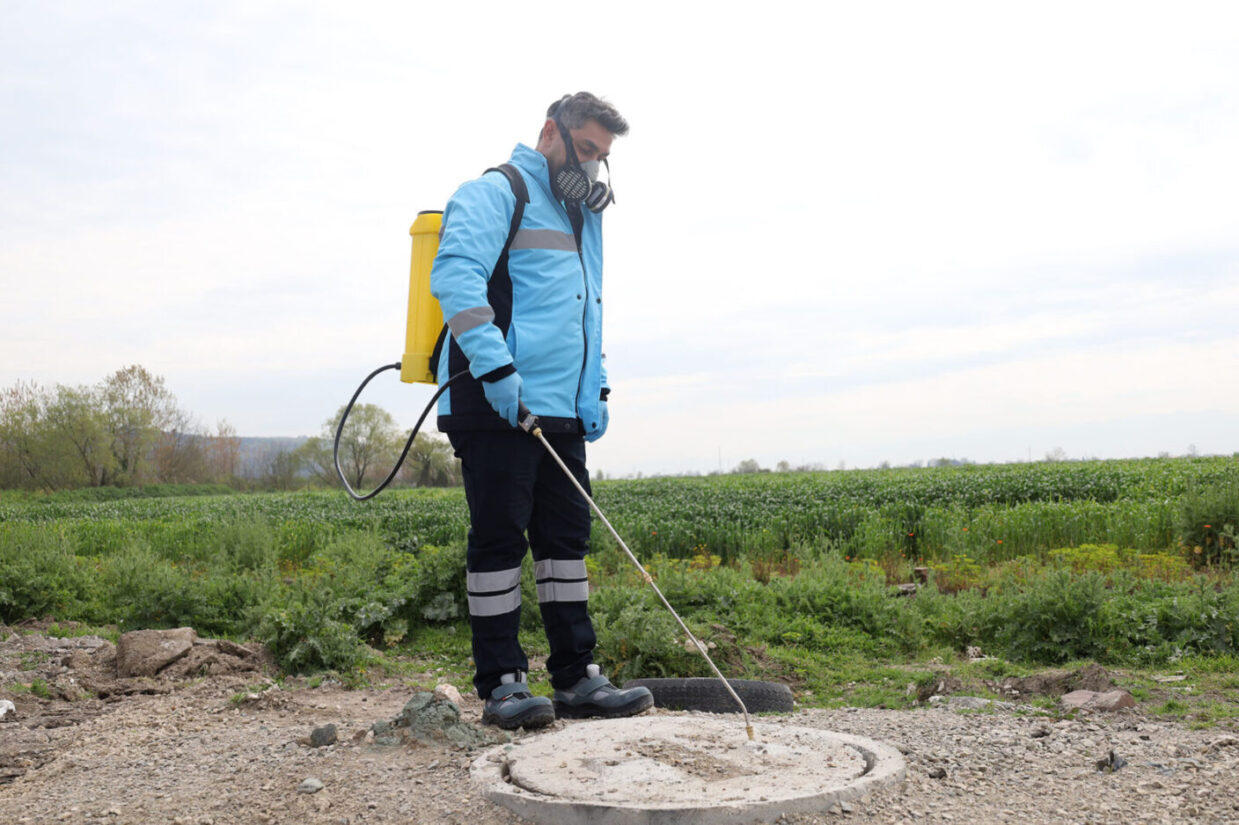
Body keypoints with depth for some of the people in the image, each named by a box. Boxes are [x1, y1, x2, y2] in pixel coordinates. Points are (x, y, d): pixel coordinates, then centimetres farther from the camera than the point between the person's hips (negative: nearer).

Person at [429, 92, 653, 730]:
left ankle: (576, 677, 16)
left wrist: (596, 389, 21)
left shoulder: (582, 216, 25)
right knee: (499, 537, -5)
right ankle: (501, 683, 3)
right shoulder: (495, 193, -2)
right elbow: (455, 276, -17)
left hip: (562, 410, 9)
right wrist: (497, 370, -25)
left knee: (567, 535, 8)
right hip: (495, 406, -8)